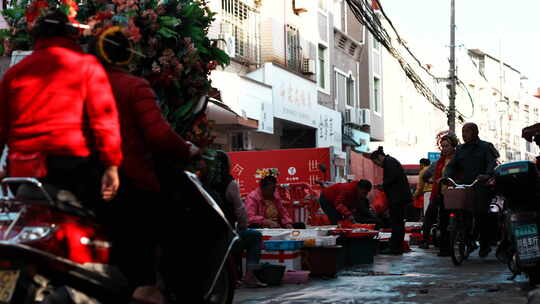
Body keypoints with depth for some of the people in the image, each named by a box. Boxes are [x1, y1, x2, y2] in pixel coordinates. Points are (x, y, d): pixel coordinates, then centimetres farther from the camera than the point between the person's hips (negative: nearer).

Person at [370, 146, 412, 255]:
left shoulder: (389, 162, -9)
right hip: (401, 197, 11)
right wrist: (383, 187, 10)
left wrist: (383, 186, -9)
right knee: (399, 222, 11)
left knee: (395, 222, -8)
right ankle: (398, 247, 15)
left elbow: (393, 177, -22)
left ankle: (394, 248, -7)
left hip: (397, 198, -11)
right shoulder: (391, 161, 22)